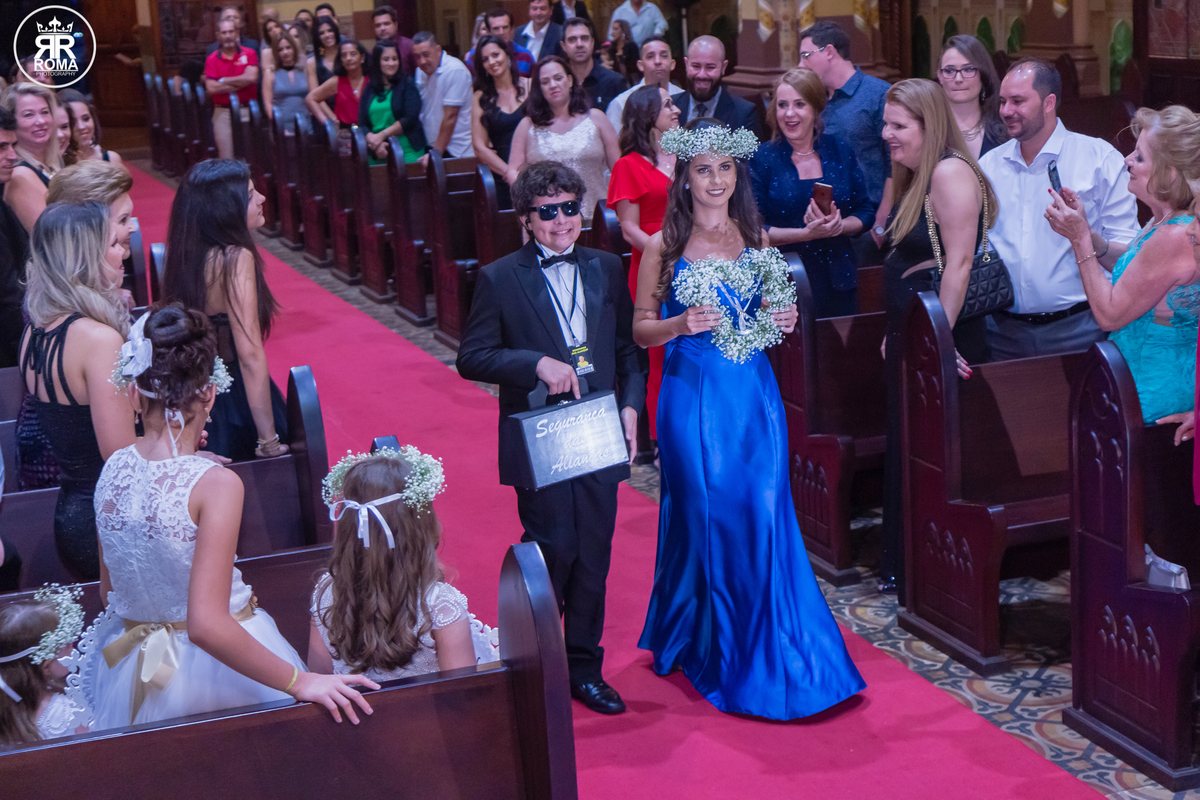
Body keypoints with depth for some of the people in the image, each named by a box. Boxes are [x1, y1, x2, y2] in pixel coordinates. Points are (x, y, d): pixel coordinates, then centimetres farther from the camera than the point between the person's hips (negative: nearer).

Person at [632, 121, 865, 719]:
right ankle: (709, 649, 18)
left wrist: (783, 321, -2)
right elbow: (641, 330, 1)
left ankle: (768, 653, 11)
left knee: (764, 518, -1)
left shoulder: (756, 240, 9)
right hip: (694, 397, -3)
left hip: (754, 394, 3)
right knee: (706, 517, 2)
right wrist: (683, 324, -17)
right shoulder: (663, 247, -1)